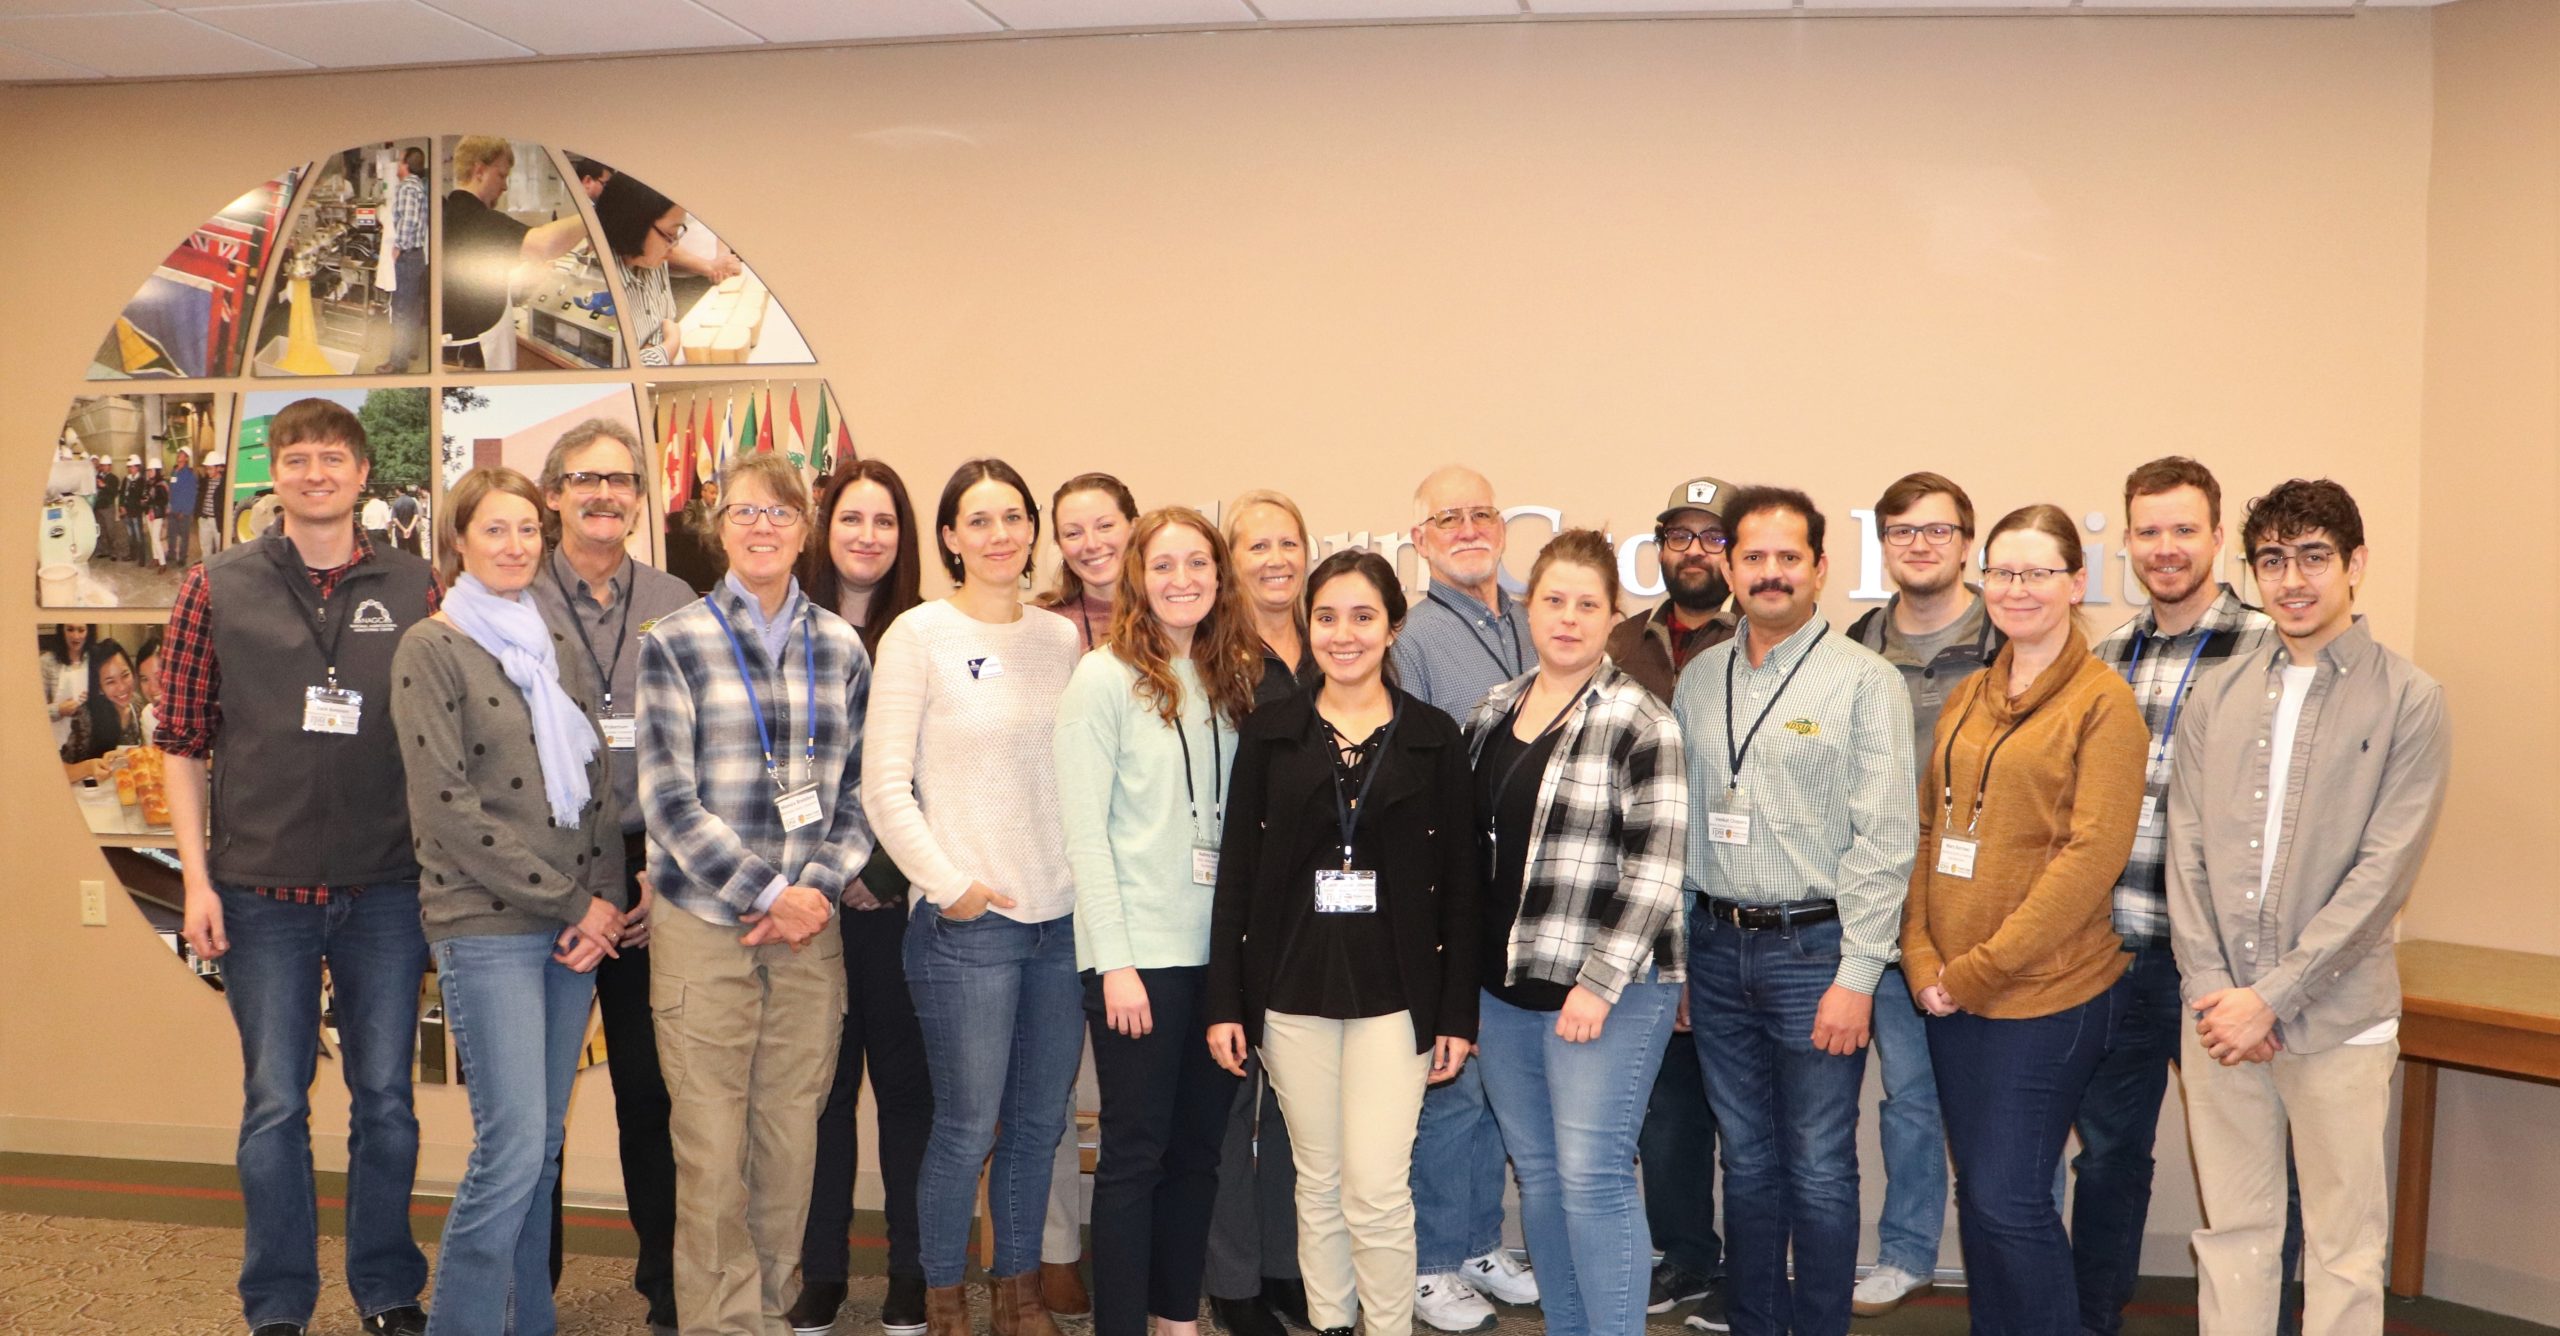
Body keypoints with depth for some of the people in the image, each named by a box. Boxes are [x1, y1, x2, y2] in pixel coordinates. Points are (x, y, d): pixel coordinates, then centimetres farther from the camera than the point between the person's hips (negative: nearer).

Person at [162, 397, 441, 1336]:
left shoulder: (416, 588, 3)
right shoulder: (218, 588, 2)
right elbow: (183, 740, 2)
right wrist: (196, 876, -4)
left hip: (387, 888, 1)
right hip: (262, 890, 0)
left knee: (385, 1098, 9)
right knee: (274, 1102, 8)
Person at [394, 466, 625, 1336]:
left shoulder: (559, 643, 13)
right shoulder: (431, 649, -4)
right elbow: (447, 806, -11)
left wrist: (603, 900, -1)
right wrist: (570, 901, -11)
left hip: (576, 925, 6)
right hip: (486, 927, -5)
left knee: (544, 1141, 10)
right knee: (514, 1143, -9)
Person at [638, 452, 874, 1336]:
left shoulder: (841, 649, 9)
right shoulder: (673, 643, -1)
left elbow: (860, 790, 9)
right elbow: (669, 800, -7)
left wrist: (817, 887, -6)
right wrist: (769, 893, -10)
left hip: (810, 929, 3)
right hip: (705, 929, -3)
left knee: (791, 1140, 8)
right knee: (711, 1148, 0)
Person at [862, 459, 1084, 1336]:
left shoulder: (1060, 639, 10)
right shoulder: (919, 635, -4)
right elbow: (885, 786, -6)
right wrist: (950, 884, -11)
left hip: (1062, 914, 5)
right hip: (966, 922, -4)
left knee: (1040, 1121, 12)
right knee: (968, 1126, 1)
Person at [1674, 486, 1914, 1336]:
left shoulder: (1865, 680, -7)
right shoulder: (1698, 679, 9)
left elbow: (1885, 837, -10)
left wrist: (1856, 975, -14)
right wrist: (1676, 951, 10)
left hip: (1814, 948, -4)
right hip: (1718, 948, 5)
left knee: (1819, 1169, 3)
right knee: (1746, 1160, 14)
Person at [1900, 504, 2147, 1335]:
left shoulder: (2103, 702, -7)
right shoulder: (1968, 699, 12)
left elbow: (2093, 855, -15)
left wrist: (1983, 969, -16)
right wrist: (1923, 958, -1)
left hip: (2047, 993, -6)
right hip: (1951, 994, 6)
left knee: (2010, 1201, -3)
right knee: (1975, 1194, 13)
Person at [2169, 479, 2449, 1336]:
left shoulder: (2408, 701, -4)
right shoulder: (2216, 699, 8)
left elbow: (2382, 873, -10)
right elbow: (2187, 854, 5)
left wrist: (2271, 999, -14)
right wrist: (2211, 988, -7)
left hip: (2337, 1017, -3)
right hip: (2220, 1013, 3)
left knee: (2343, 1247, 7)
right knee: (2231, 1232, 12)